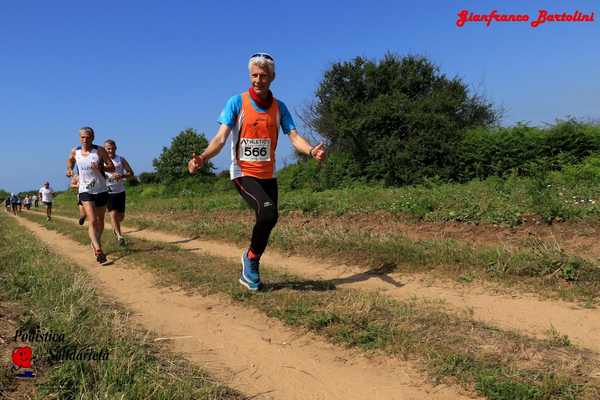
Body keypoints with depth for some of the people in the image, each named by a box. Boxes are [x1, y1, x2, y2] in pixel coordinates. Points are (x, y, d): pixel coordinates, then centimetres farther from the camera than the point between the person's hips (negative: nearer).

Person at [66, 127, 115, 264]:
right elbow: (70, 160, 25)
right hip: (85, 191, 0)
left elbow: (112, 167, -7)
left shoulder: (100, 150, -7)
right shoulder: (75, 152, 2)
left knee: (100, 221, 13)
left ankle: (95, 243, 37)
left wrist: (101, 167, -25)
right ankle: (98, 250, -26)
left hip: (101, 190, 1)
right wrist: (69, 169, 7)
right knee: (92, 220, -17)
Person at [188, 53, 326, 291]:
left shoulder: (279, 107, 4)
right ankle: (251, 257, 0)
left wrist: (311, 151, -28)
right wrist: (203, 157, -33)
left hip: (268, 175, 5)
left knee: (268, 218, 9)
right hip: (243, 173, -5)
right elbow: (221, 137, -14)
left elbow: (294, 137, -7)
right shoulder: (237, 103, -7)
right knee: (268, 211, -26)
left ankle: (250, 270, 31)